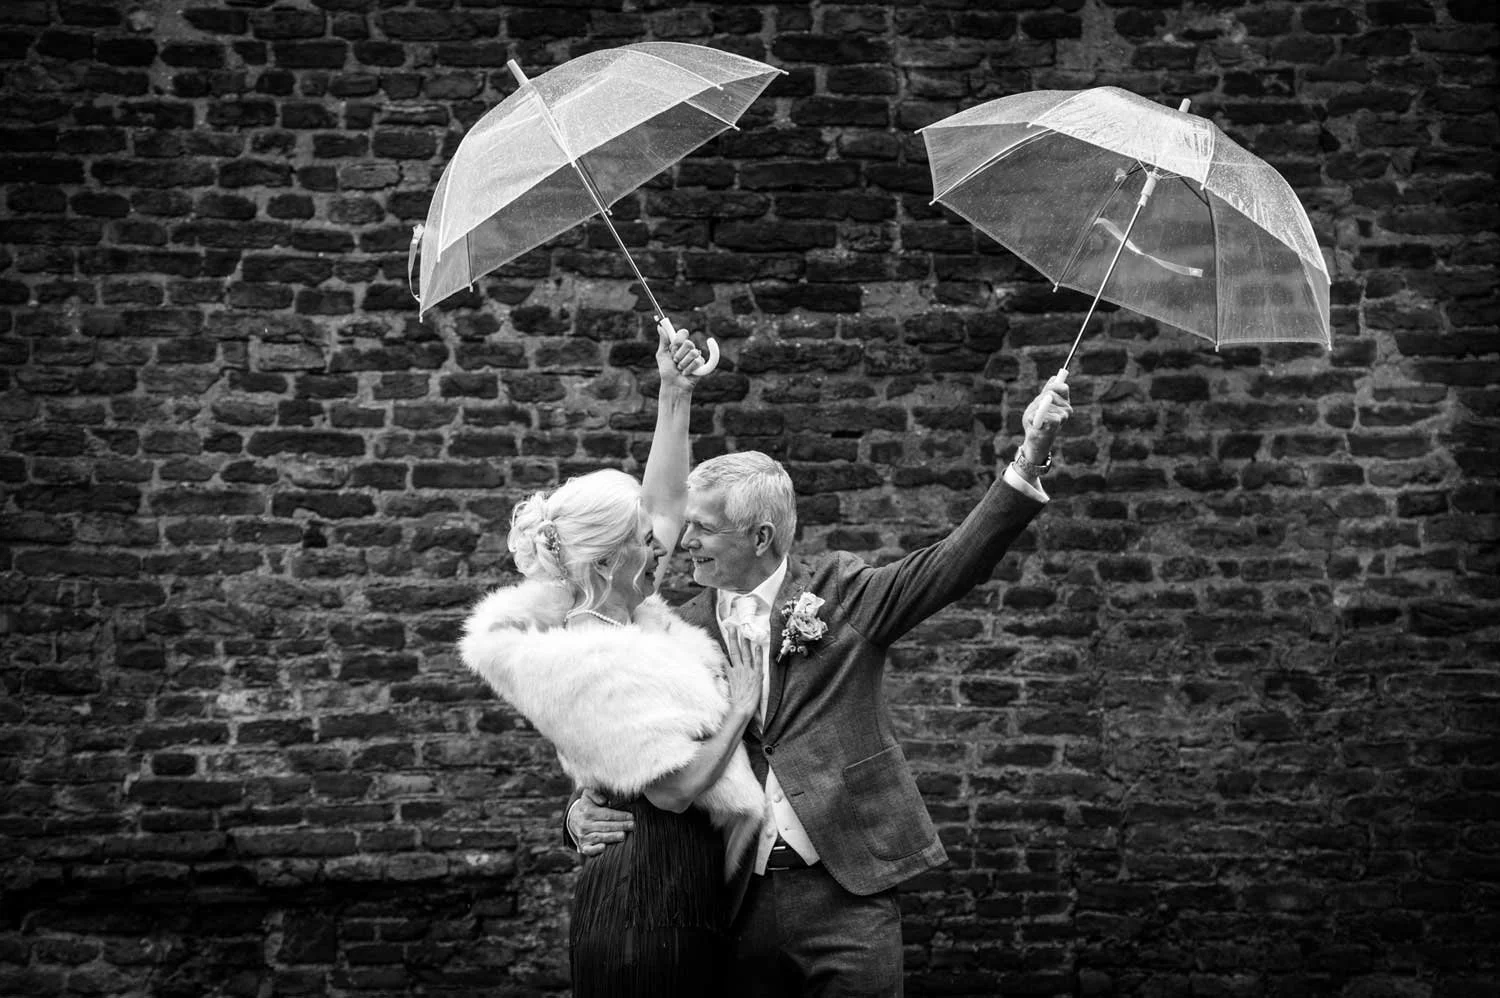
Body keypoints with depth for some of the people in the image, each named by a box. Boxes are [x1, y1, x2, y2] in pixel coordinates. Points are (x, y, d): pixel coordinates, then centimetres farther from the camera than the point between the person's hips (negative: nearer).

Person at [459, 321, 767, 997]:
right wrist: (739, 708, -11)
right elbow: (673, 788, -24)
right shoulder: (596, 665, -21)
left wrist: (675, 398, 10)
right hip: (652, 906, -10)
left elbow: (666, 503, 16)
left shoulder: (623, 615, 6)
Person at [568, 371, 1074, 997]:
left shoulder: (839, 592, 0)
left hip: (844, 891, -2)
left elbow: (954, 564, -11)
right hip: (736, 901, 3)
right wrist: (584, 813, -10)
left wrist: (1028, 460, -22)